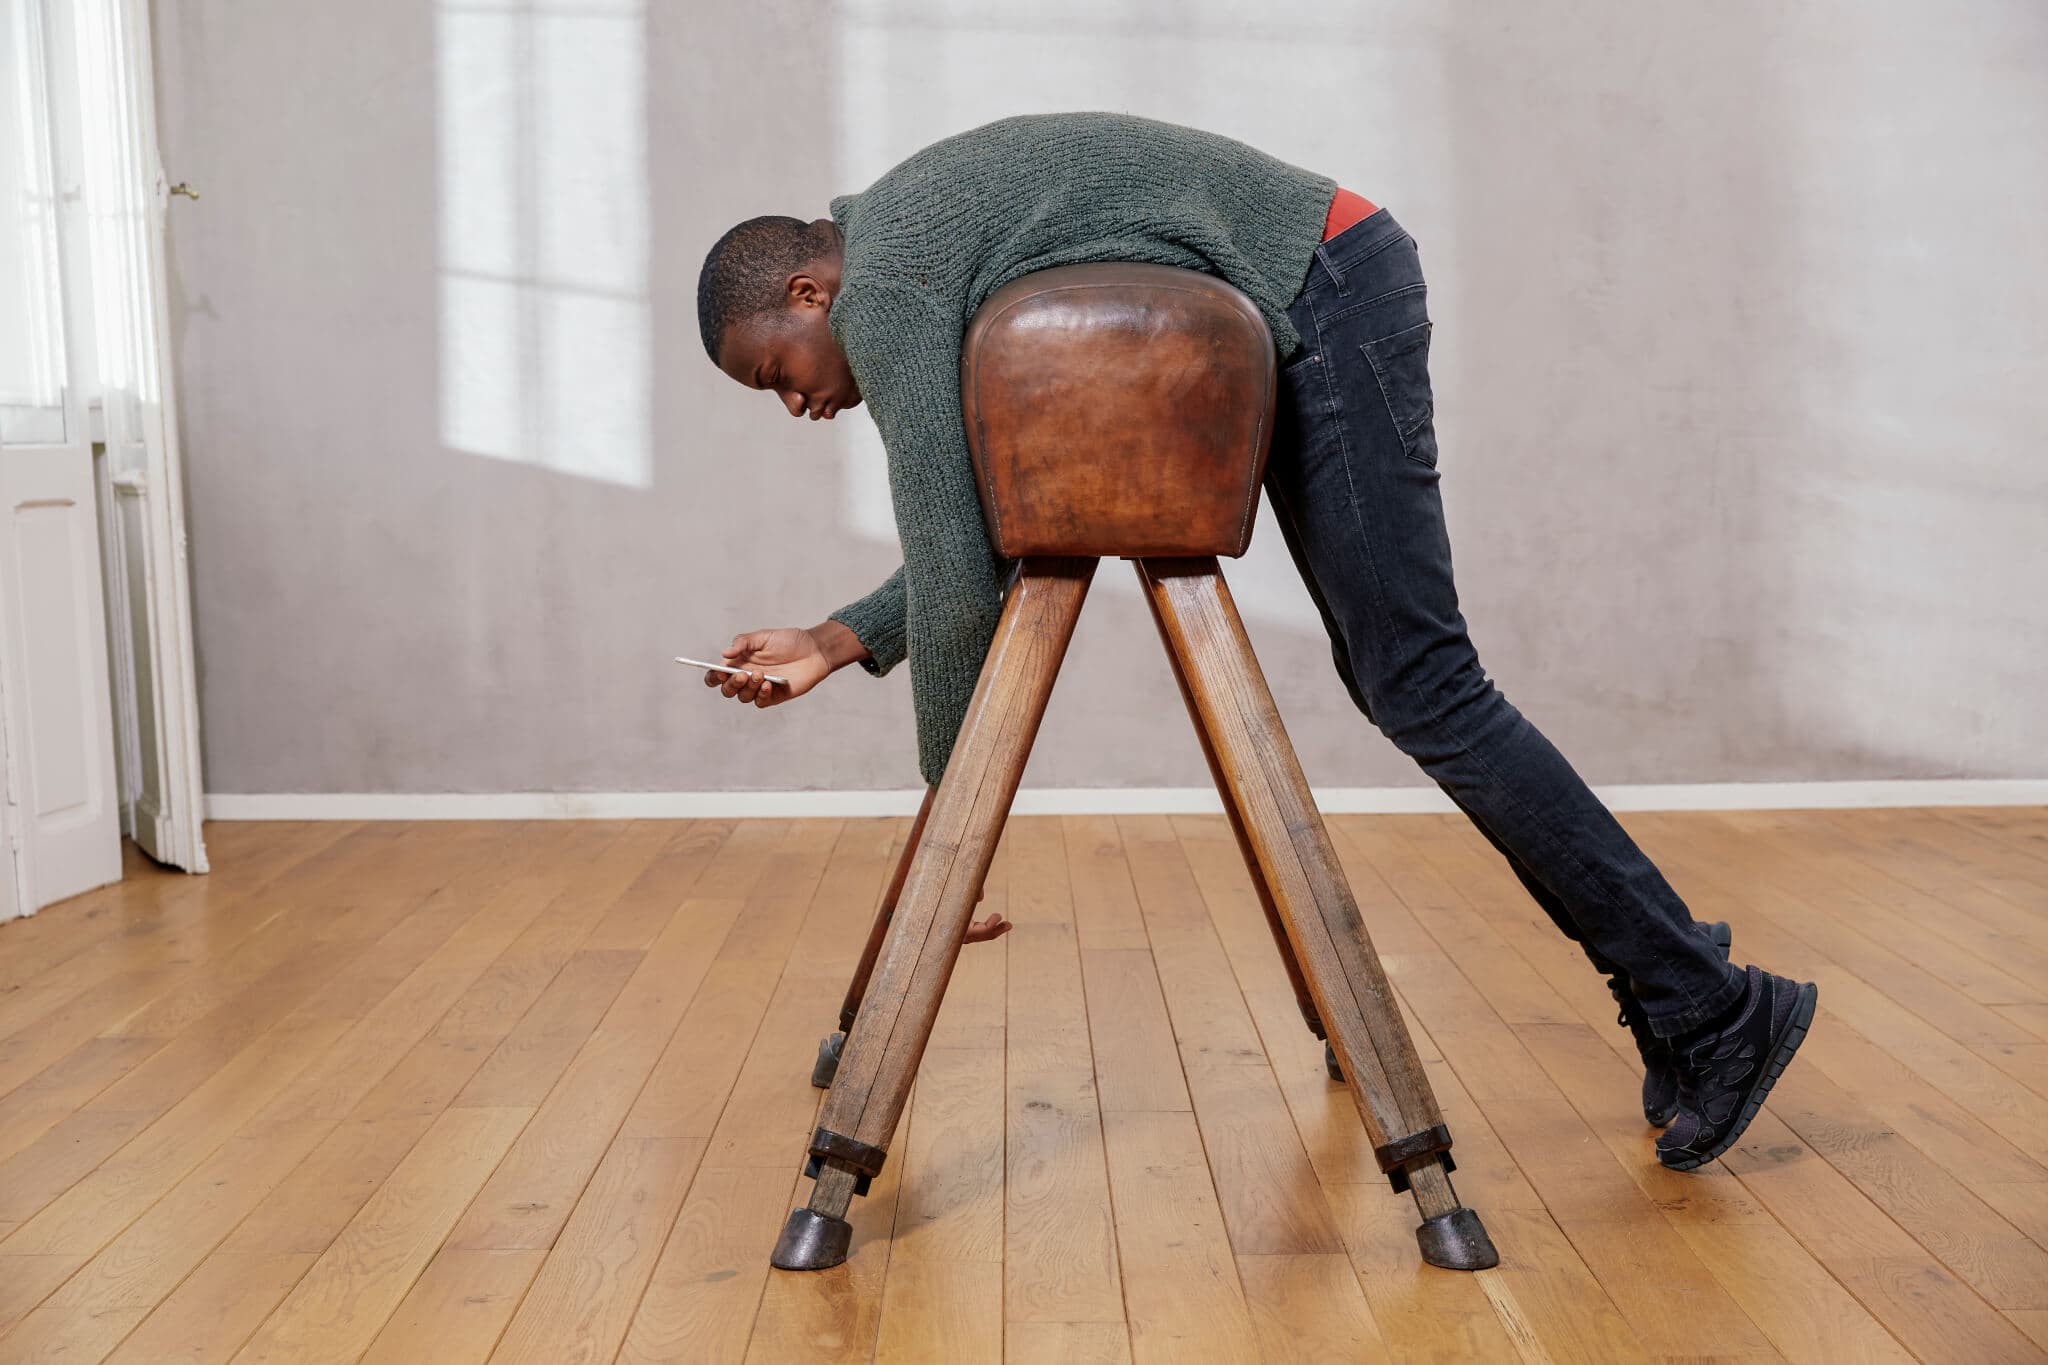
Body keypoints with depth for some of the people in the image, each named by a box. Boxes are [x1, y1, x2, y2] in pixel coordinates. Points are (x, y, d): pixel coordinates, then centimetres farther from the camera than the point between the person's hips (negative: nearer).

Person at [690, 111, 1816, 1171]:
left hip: (1324, 297, -10)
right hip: (1297, 325, 10)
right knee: (1392, 678, 9)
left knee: (1421, 690, -11)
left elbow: (954, 570, -16)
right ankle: (1666, 979, 15)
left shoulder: (883, 289, -12)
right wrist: (838, 641, 13)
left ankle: (1710, 1009, -3)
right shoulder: (926, 257, 18)